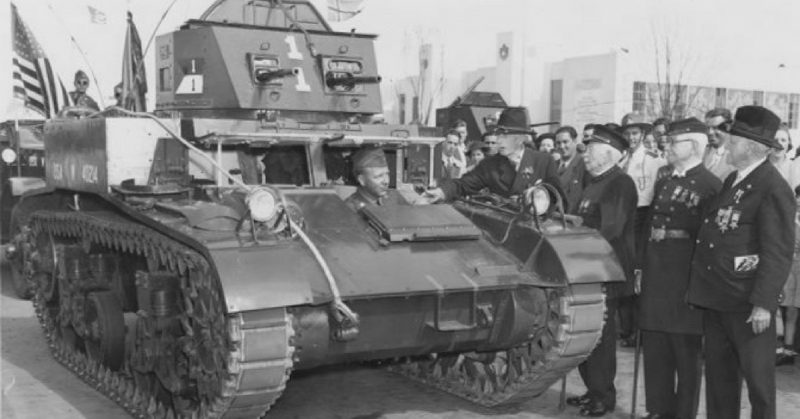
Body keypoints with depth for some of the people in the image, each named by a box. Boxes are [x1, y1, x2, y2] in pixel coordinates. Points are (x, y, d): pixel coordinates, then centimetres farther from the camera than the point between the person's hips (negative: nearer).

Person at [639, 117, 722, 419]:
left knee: (687, 354, 5)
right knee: (654, 350, 12)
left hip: (686, 281, -7)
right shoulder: (663, 183, 16)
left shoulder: (710, 186, -9)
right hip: (656, 278, 7)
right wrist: (642, 269, 10)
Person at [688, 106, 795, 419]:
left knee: (757, 375, 5)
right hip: (716, 298, 8)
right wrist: (704, 286, 11)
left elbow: (779, 252, -16)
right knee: (719, 374, 16)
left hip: (747, 303, -8)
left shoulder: (773, 189, -14)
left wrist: (763, 303, -19)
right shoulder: (731, 181, 12)